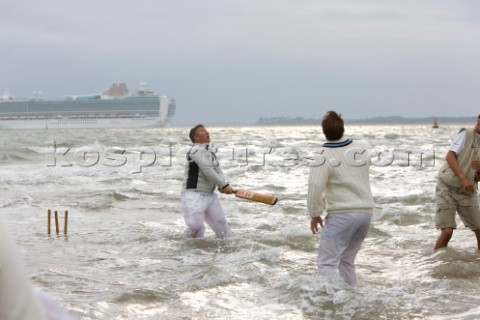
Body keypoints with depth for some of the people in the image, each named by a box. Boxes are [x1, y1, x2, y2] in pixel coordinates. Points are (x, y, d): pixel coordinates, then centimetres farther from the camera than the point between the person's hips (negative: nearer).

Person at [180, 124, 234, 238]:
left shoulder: (211, 153, 17)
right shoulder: (196, 150, -12)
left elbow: (218, 172, 11)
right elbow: (208, 171, -20)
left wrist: (221, 185, -10)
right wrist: (224, 185, -19)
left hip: (210, 195, 9)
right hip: (193, 195, -9)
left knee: (221, 224, 8)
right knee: (196, 226, -21)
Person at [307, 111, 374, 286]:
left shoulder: (324, 158, -14)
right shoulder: (361, 148, 5)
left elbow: (315, 188, -18)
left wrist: (315, 214, -3)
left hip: (342, 214, -7)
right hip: (366, 211, 7)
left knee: (327, 262, -6)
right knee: (347, 260, 21)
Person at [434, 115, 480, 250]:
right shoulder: (467, 134, -6)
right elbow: (450, 156, -12)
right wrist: (463, 178, -22)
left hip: (467, 193, 5)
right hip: (447, 188, -5)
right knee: (447, 231, -14)